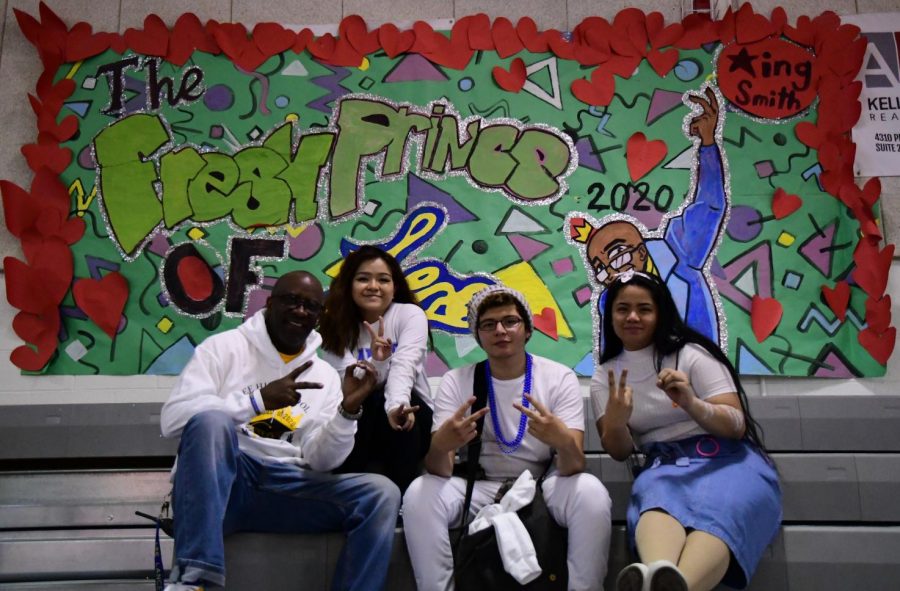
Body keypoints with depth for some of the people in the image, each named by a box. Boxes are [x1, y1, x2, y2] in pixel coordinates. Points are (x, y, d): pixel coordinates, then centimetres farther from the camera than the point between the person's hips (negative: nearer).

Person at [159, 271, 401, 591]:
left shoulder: (326, 375, 13)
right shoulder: (225, 346, 4)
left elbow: (319, 460, 5)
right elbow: (172, 418, -9)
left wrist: (348, 410, -13)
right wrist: (259, 400, -18)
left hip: (287, 488, 3)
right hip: (221, 481, -2)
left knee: (381, 493, -18)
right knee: (211, 419, -34)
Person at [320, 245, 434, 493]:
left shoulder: (410, 314, -7)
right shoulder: (336, 325, -2)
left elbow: (404, 367, -26)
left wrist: (397, 406, -47)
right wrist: (375, 362, -39)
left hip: (412, 421, -1)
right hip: (360, 430, 1)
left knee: (396, 410, -32)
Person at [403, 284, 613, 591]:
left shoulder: (560, 378, -8)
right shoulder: (456, 381, -5)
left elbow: (574, 467, -17)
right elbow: (439, 470, -13)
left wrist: (563, 440, -42)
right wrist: (440, 444, -38)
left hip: (542, 486, -1)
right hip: (479, 488, 1)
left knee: (590, 492, -31)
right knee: (419, 493, -26)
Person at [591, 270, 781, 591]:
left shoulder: (691, 354, 0)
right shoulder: (603, 377, 10)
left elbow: (736, 427, -7)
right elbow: (620, 452, 5)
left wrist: (691, 403, -28)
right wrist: (615, 423, -20)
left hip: (725, 460, -1)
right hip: (664, 466, 2)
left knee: (717, 508, -38)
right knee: (657, 498, -37)